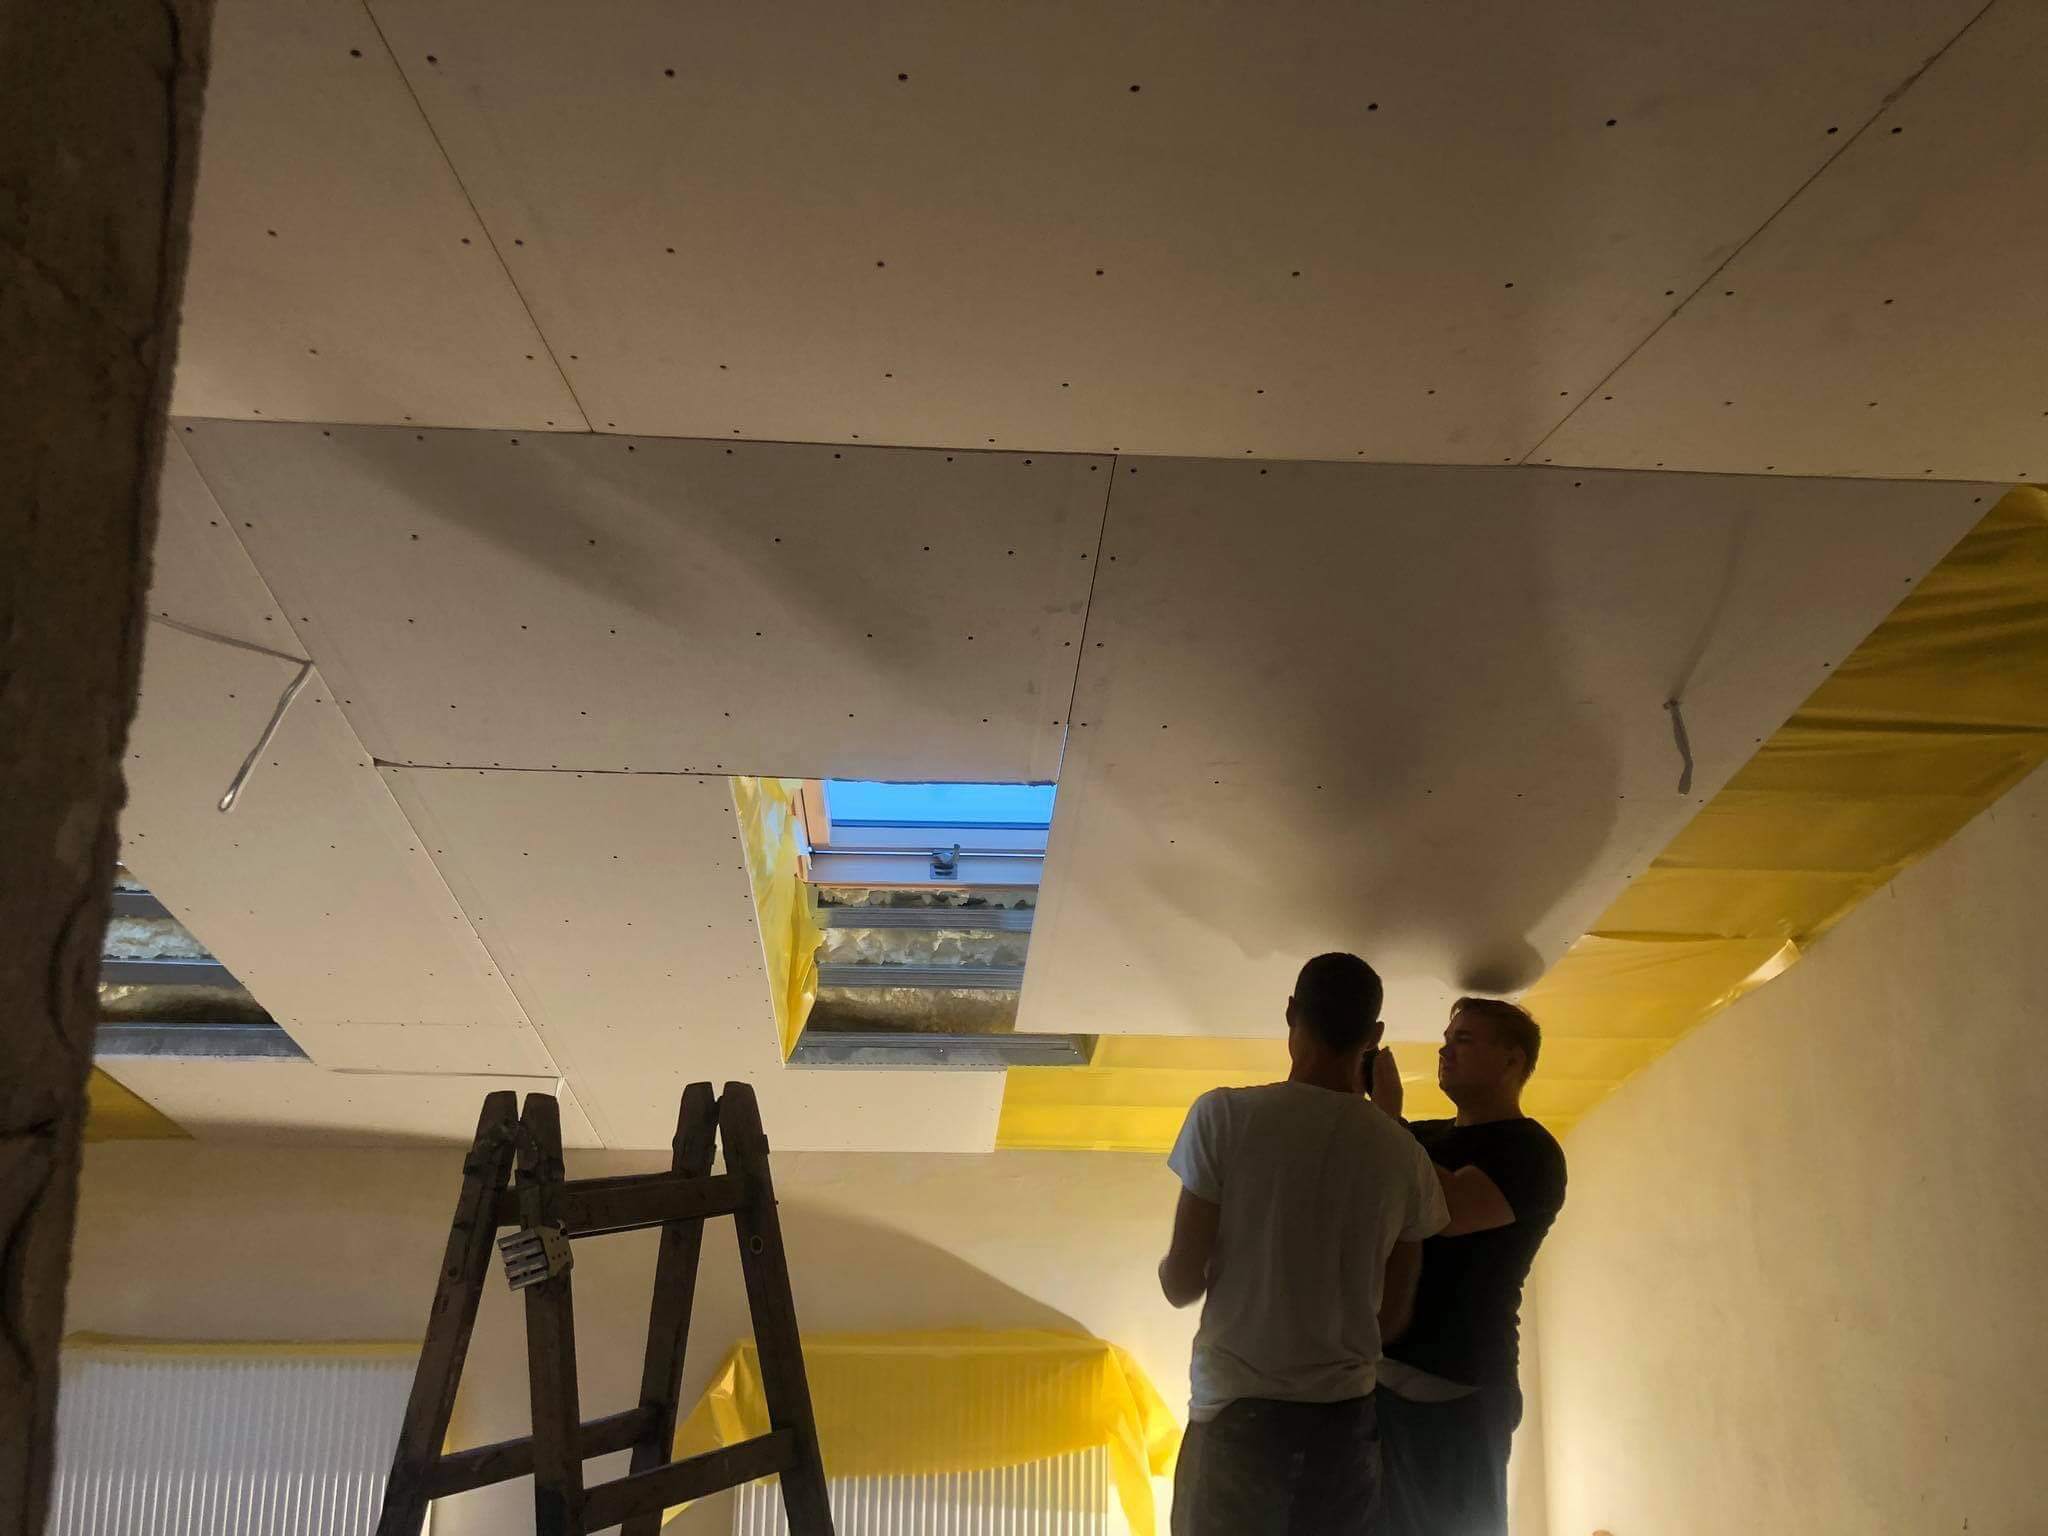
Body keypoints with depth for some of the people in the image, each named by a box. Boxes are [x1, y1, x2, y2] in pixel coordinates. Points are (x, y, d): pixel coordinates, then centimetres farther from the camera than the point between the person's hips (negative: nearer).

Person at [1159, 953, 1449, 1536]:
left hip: (1239, 1412, -3)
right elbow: (1393, 1313, 9)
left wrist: (1166, 1266, 15)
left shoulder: (1225, 1115, -10)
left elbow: (1181, 1284, -6)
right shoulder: (1405, 1156, 0)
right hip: (1346, 1419, 3)